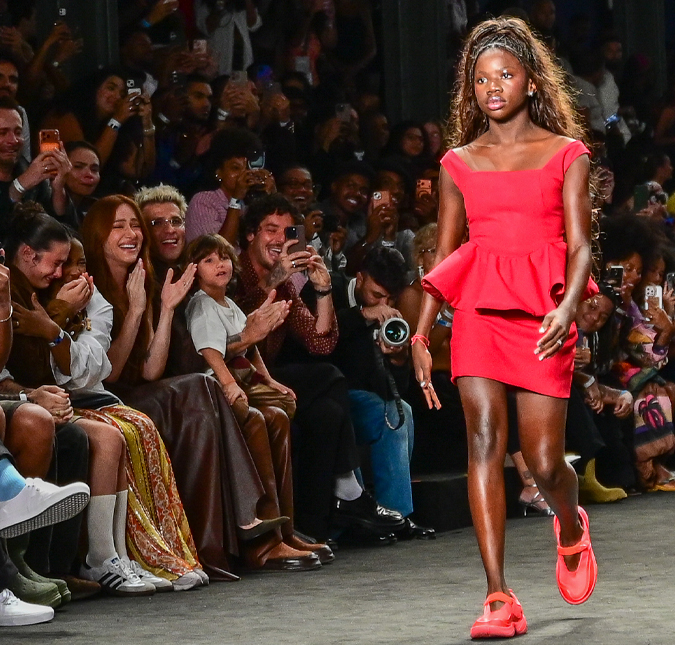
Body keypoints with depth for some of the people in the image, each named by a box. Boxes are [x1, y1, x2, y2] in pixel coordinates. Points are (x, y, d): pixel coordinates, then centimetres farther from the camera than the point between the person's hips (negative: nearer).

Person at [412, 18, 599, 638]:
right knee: (484, 439, -14)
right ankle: (499, 599, -16)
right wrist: (422, 336, 9)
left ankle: (572, 527, 34)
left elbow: (580, 246, 0)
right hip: (478, 310, 2)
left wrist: (566, 309, -19)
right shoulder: (460, 163, 13)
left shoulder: (566, 155, 6)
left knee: (544, 459, -4)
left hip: (542, 314, -2)